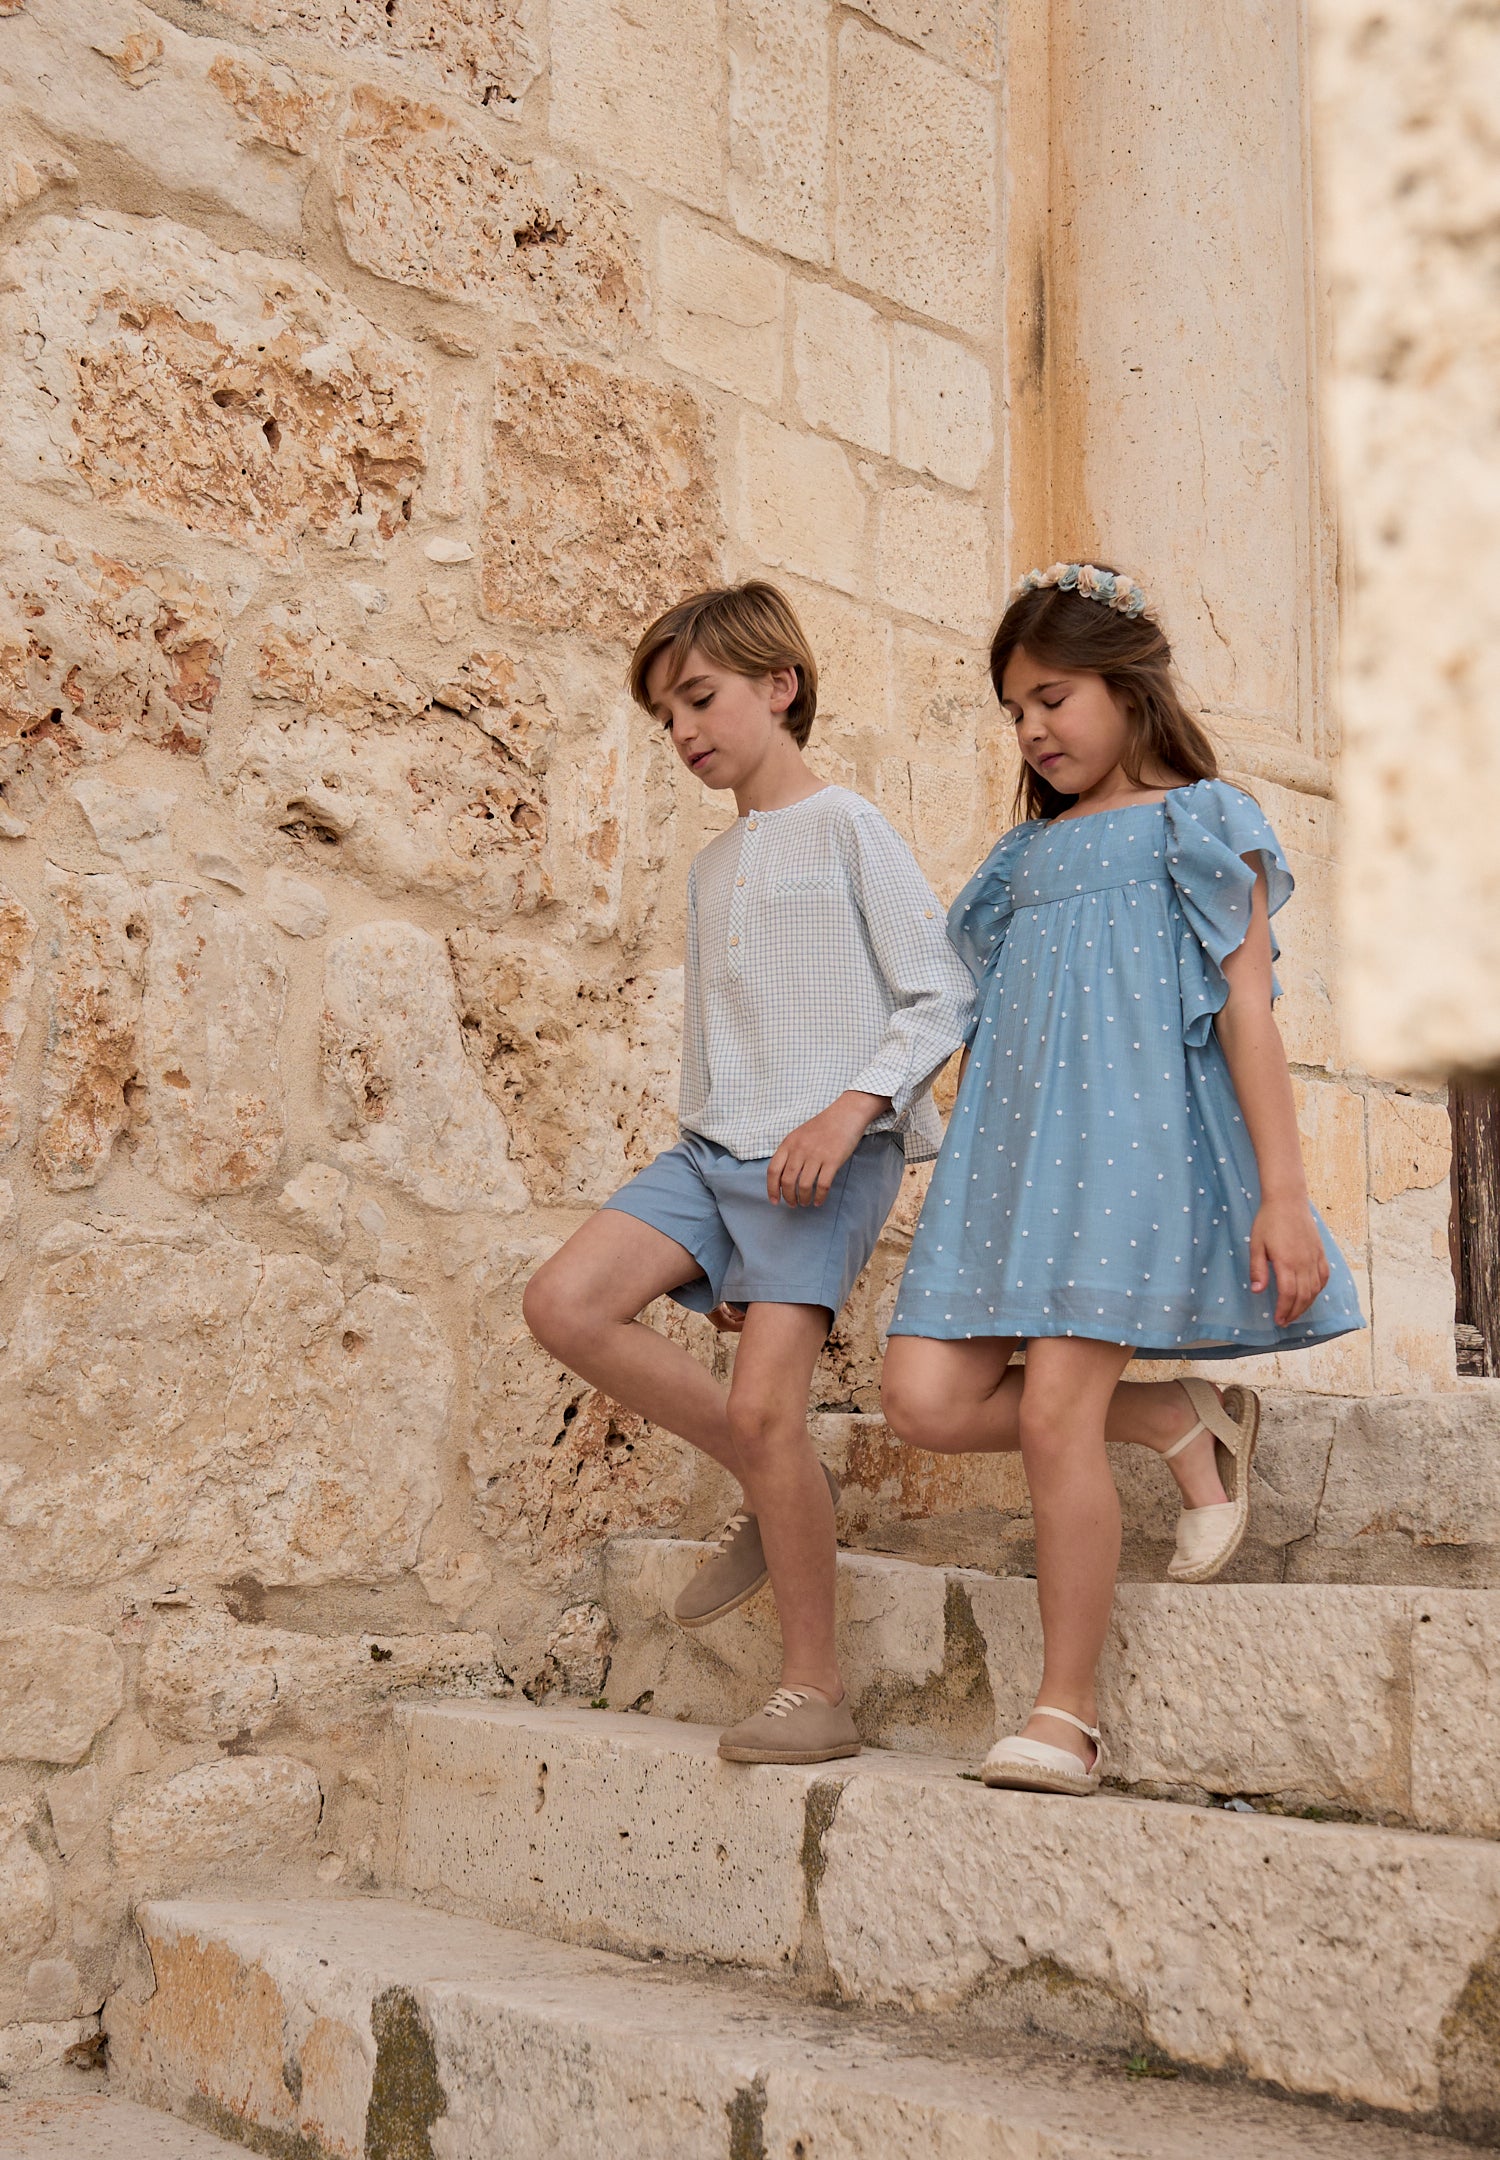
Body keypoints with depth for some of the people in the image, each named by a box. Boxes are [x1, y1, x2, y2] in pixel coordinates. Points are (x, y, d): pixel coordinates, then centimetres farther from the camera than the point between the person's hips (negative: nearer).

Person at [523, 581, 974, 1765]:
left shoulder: (846, 828, 0)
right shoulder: (711, 868, 22)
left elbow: (945, 994, -5)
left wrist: (849, 1108, -19)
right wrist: (718, 1242, 23)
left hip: (827, 1155, -7)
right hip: (716, 1148, 7)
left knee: (764, 1403, -15)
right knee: (566, 1303, -13)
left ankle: (816, 1691, 0)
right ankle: (776, 1488, 4)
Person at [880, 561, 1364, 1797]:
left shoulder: (1198, 823, 5)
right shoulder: (1029, 853, 22)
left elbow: (1246, 1006, -3)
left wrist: (1282, 1191, -11)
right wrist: (982, 1179, 21)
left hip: (1134, 1136, -6)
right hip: (1016, 1145, 7)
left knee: (1055, 1409, -16)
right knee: (929, 1399, -8)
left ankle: (1068, 1714, -3)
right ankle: (1178, 1422, 12)